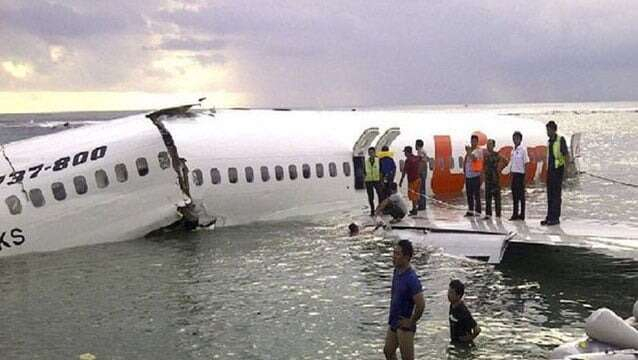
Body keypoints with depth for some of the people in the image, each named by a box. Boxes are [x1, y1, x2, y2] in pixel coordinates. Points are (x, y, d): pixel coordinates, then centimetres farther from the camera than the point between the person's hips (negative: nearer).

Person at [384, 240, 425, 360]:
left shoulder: (412, 279, -25)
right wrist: (392, 316, 15)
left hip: (404, 325, -9)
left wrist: (411, 322, -17)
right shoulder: (397, 271, 2)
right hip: (393, 322, 9)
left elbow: (421, 305, -28)